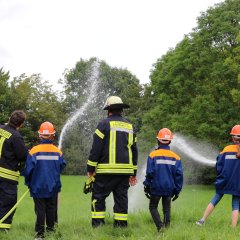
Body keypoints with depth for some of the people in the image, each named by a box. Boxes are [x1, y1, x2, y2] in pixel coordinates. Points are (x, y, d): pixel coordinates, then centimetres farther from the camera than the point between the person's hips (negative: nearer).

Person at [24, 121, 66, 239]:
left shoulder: (33, 151, -12)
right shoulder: (58, 152, -6)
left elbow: (28, 169, -11)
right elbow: (62, 166, 1)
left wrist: (28, 182, 6)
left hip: (38, 186, -2)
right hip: (53, 186, 2)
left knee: (40, 209, 3)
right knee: (51, 208, 16)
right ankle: (51, 228, 26)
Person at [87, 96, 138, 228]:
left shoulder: (104, 124, -3)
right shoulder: (130, 126, 16)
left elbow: (96, 148, -6)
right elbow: (134, 150, 19)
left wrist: (91, 168, 0)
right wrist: (133, 172, 23)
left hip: (107, 170, -5)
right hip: (125, 170, 5)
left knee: (98, 197, 0)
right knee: (121, 198, 8)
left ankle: (98, 225, -5)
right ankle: (121, 225, 6)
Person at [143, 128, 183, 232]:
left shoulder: (153, 155, -9)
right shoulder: (175, 157, 1)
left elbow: (149, 173, -9)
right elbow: (179, 175, 2)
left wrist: (147, 187, 2)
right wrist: (177, 190, 11)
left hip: (156, 188, -3)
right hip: (169, 188, 3)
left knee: (153, 207, 8)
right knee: (167, 209, 13)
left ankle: (160, 225, -9)